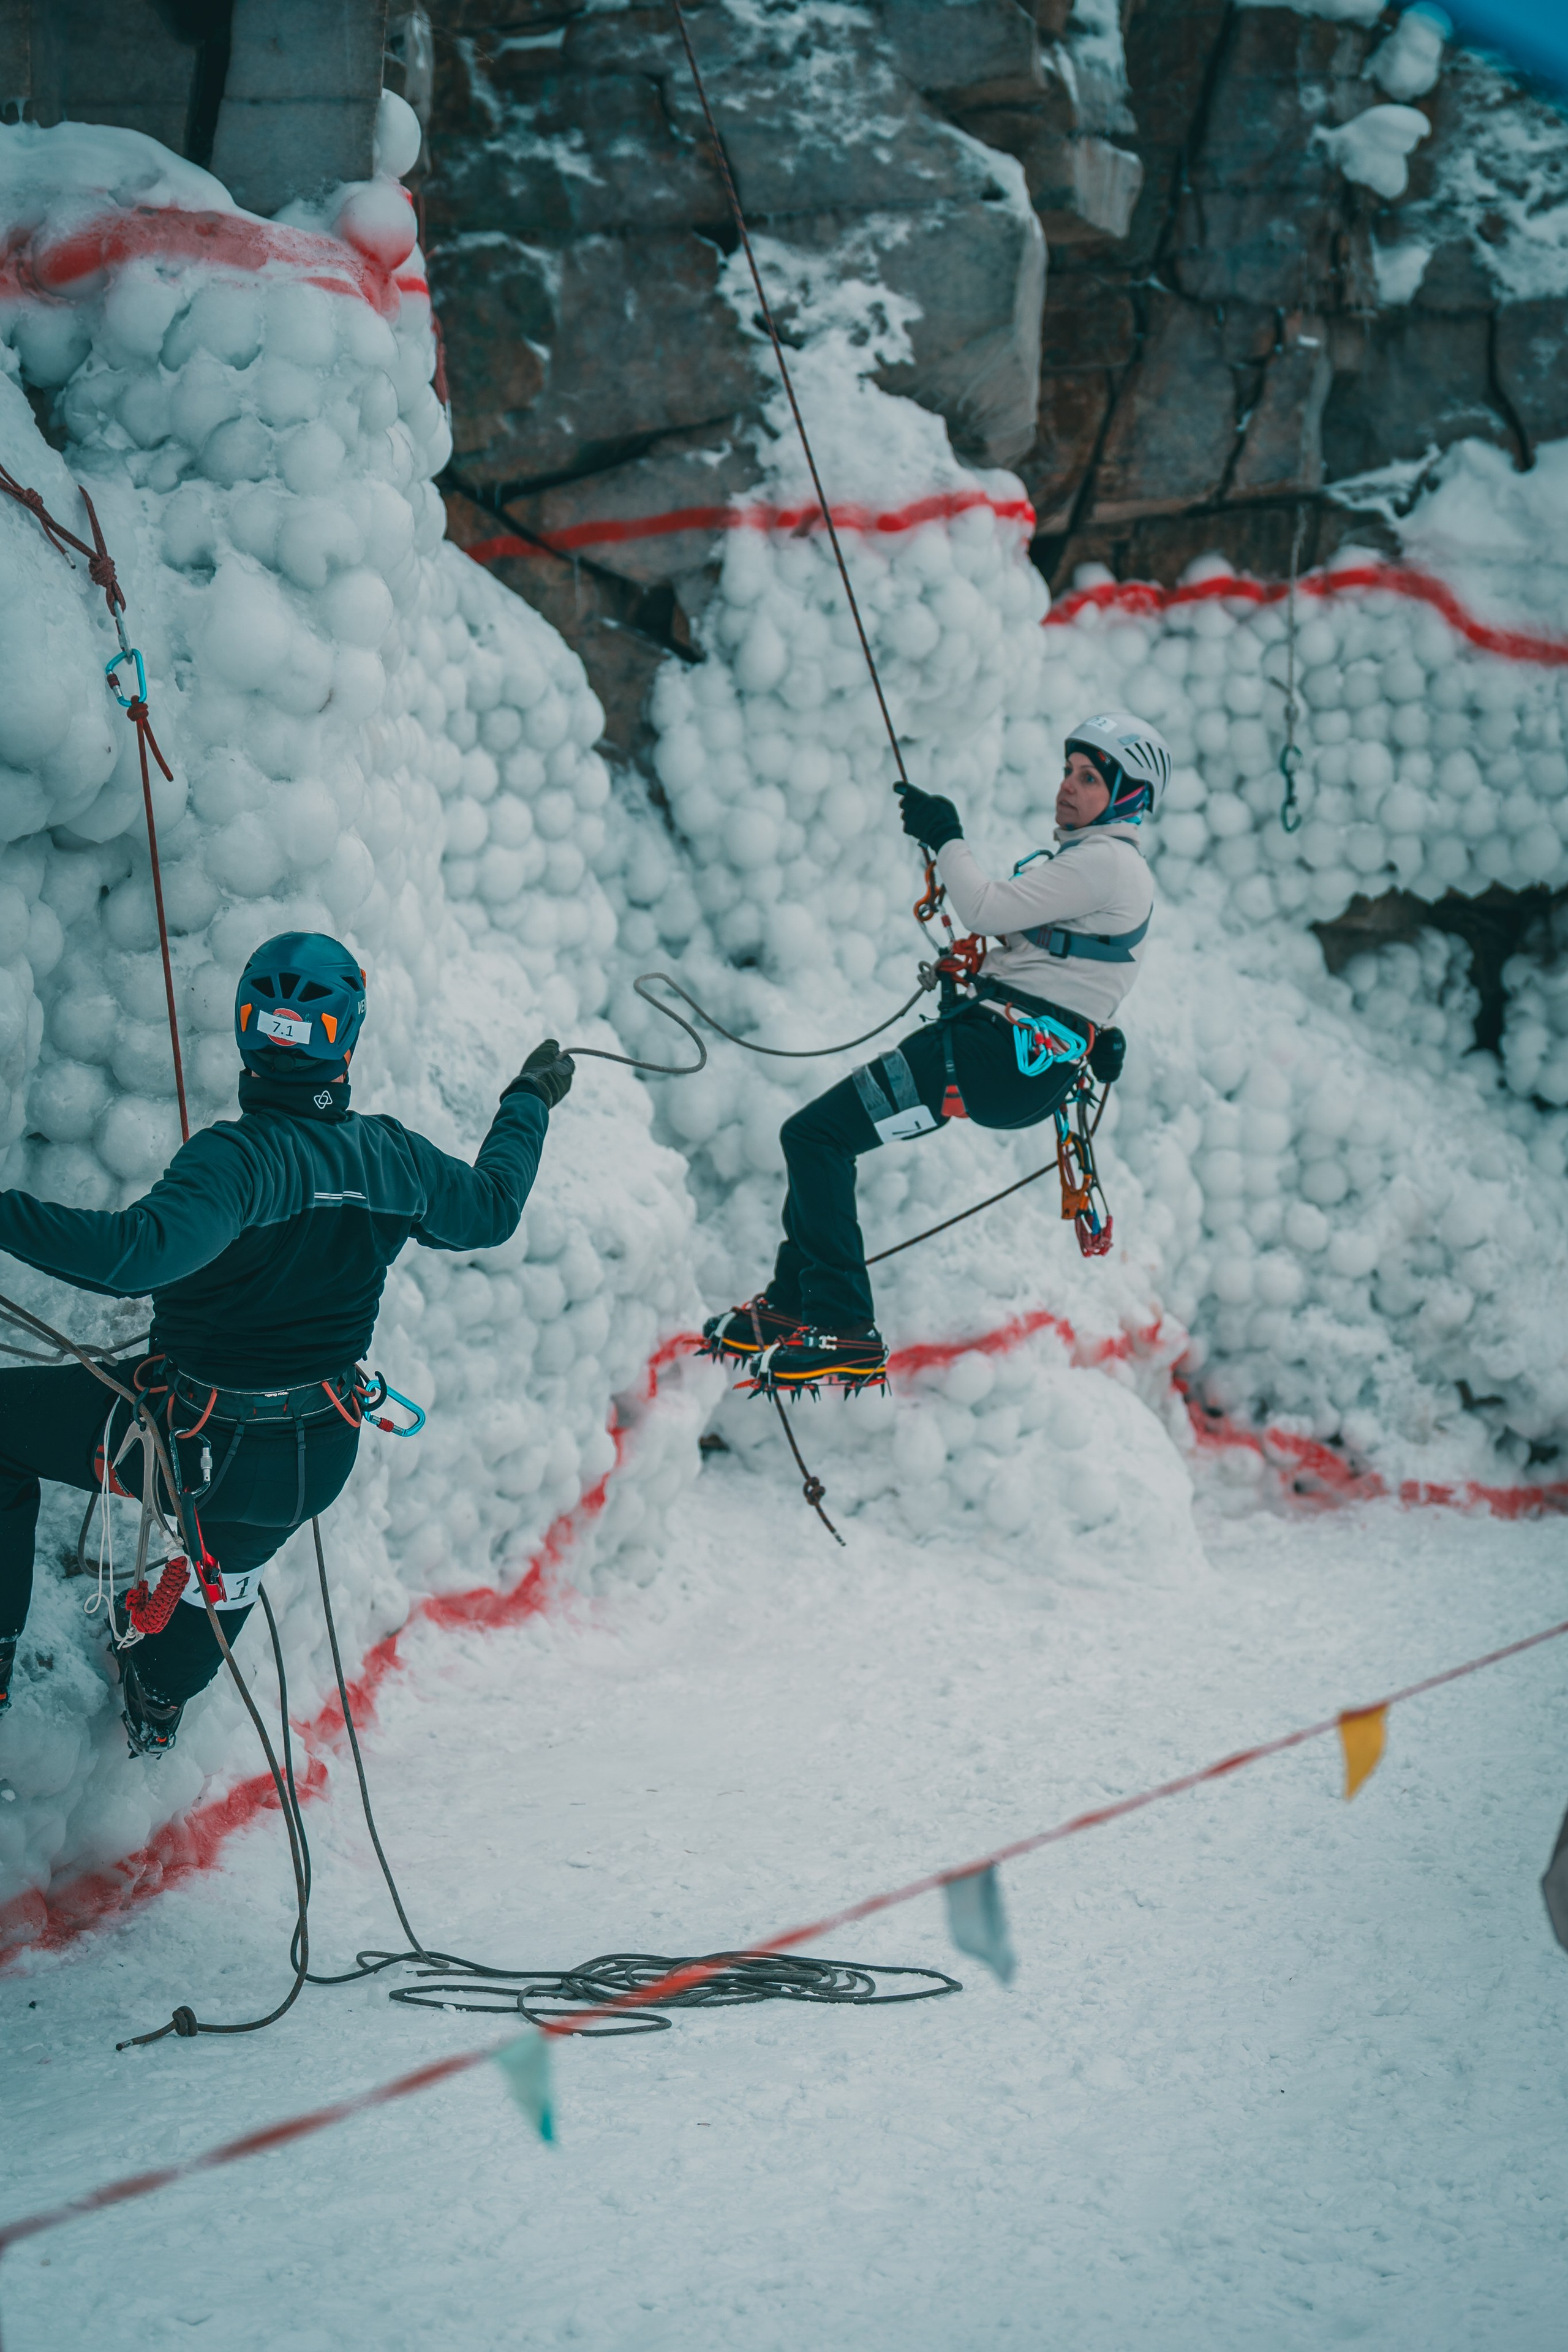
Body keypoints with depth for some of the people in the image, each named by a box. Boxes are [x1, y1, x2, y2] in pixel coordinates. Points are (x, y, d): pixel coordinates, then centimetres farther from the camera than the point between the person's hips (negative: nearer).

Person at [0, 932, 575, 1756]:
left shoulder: (238, 1157, -29)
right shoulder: (394, 1158, -9)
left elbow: (136, 1251, -44)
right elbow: (491, 1209, 12)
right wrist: (529, 1102, 27)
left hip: (193, 1441, -6)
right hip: (320, 1462, 6)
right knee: (227, 1570, 36)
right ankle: (157, 1705, 63)